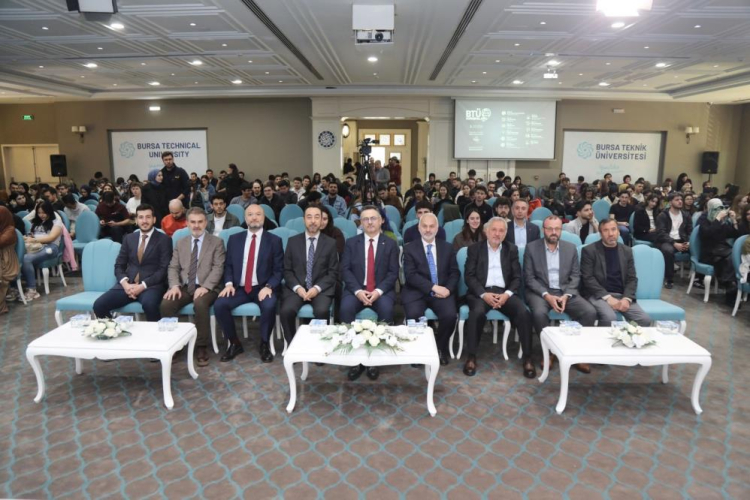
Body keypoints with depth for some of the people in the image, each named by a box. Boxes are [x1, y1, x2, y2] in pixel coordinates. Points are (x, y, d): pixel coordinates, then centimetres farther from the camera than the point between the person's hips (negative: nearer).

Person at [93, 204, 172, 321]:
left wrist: (142, 285, -17)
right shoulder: (129, 238, 16)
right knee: (99, 305, -16)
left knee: (149, 304, -36)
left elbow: (164, 269, -6)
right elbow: (119, 265, 13)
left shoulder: (164, 239, 2)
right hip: (128, 284, 5)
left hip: (151, 285, -4)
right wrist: (125, 283, -8)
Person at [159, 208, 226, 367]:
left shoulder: (216, 242, 4)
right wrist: (174, 285, -9)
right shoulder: (180, 243, 18)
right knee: (166, 304, -26)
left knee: (200, 303, -36)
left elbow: (218, 268, -6)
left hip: (206, 288, -4)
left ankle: (201, 347, -22)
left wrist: (205, 287, -20)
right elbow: (173, 268, 11)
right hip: (184, 287, 4)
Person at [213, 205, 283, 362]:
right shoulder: (234, 239, 11)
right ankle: (234, 343, 0)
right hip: (239, 288, 3)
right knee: (219, 305, -22)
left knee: (269, 306, -33)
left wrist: (268, 287, -17)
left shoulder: (274, 240, 2)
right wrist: (229, 283, -8)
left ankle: (264, 344, -7)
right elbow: (228, 265, 11)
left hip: (263, 288, -3)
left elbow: (279, 270, -1)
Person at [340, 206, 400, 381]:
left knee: (386, 310, -32)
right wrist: (358, 291, -16)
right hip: (356, 289, 1)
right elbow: (345, 270, 0)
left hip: (382, 290, -1)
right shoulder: (351, 243, 8)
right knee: (346, 308, -30)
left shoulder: (390, 244, 6)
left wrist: (378, 291, -17)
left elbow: (393, 273, -1)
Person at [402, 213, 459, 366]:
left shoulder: (447, 247, 15)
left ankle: (441, 348, 3)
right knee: (414, 316, -30)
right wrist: (433, 287, -18)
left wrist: (448, 289, -12)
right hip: (417, 292, -2)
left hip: (443, 291, 2)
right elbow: (411, 275, -7)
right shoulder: (409, 249, 5)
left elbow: (454, 273, 9)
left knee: (450, 315, -26)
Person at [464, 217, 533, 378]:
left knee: (524, 313, -26)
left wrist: (507, 294, -11)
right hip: (481, 292, -2)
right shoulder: (474, 248, 8)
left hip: (504, 292, 2)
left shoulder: (512, 249, 14)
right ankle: (471, 358, -20)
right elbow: (469, 276, -1)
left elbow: (517, 277, 8)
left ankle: (527, 358, -14)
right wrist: (484, 294, -16)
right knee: (477, 313, -34)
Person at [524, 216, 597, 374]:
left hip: (566, 291, 3)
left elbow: (575, 276, 6)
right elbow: (529, 278, -4)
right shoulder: (531, 248, 0)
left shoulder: (571, 248, 8)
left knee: (590, 312, -22)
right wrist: (546, 295, -17)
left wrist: (566, 295, -12)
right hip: (540, 291, -2)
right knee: (539, 313, -34)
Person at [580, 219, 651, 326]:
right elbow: (587, 278, -8)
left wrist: (626, 298, -9)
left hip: (621, 295, 4)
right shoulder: (589, 250, -1)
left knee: (645, 320, -17)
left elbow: (632, 278, 9)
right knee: (609, 318, -32)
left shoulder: (627, 251, 13)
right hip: (599, 295, -4)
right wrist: (607, 297, -17)